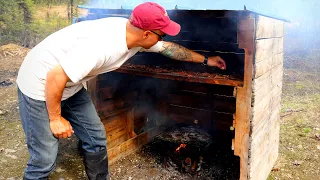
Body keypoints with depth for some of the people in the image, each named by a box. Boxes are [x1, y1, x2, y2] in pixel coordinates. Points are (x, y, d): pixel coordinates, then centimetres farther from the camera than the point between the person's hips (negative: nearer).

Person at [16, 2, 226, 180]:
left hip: (70, 87, 8)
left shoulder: (135, 34, -8)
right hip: (41, 86, -8)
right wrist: (55, 118, -18)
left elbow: (170, 48, 8)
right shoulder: (101, 45, -36)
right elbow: (55, 77, -31)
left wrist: (205, 60, 17)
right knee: (44, 159, -4)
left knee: (96, 138, 9)